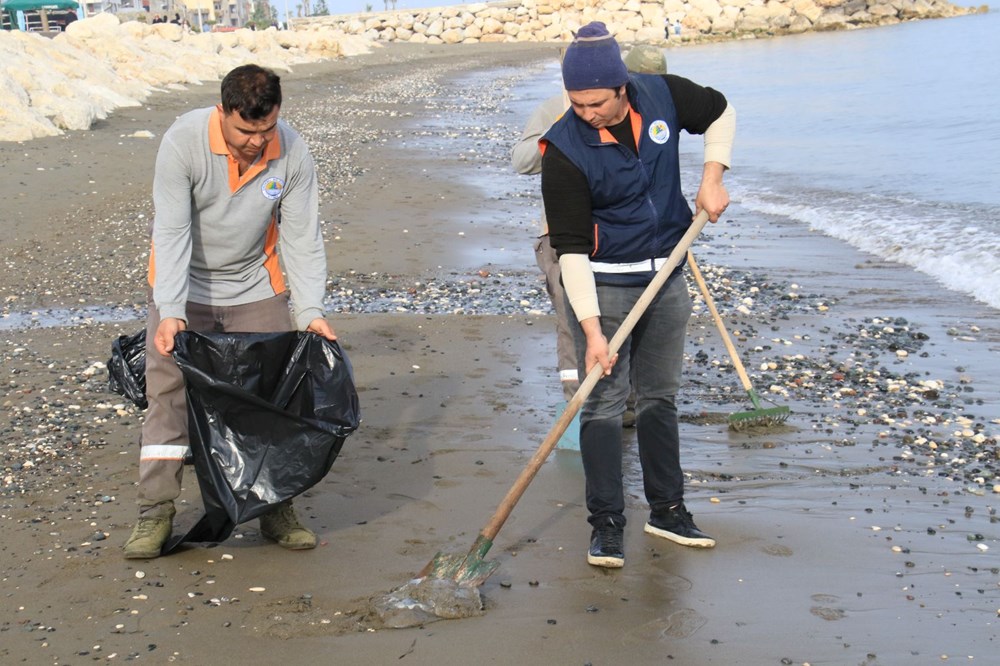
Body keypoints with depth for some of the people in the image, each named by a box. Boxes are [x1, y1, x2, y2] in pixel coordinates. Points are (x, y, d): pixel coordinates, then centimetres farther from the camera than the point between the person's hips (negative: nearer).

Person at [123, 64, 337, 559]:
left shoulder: (292, 153, -17)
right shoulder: (182, 141, -24)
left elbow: (302, 237, -11)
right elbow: (171, 231, -26)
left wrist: (310, 311, -20)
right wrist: (170, 311, -35)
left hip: (256, 287, 2)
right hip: (184, 286, -2)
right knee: (169, 392, -4)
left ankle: (276, 508, 13)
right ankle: (155, 511, 3)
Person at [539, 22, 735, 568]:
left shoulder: (662, 95, -9)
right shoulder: (564, 150, -21)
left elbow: (719, 112, 13)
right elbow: (571, 247, -20)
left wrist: (712, 177, -1)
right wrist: (591, 328, -25)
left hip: (666, 276, 5)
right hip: (603, 284, -4)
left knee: (660, 396, 14)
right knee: (604, 402, -5)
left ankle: (667, 509, 25)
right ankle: (607, 524, 4)